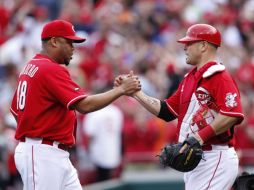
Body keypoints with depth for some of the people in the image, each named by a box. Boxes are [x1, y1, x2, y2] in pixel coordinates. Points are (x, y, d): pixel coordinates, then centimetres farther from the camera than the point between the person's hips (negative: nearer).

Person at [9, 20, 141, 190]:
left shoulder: (30, 68, 15)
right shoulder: (51, 69, -15)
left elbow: (16, 111, 20)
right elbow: (85, 105, -23)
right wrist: (121, 89, -15)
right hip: (43, 155, -10)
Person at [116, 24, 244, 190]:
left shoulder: (219, 77, -13)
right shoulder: (189, 79, 18)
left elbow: (233, 114, -25)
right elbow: (166, 111, 21)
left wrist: (201, 137, -27)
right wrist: (135, 93, 15)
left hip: (215, 159, -10)